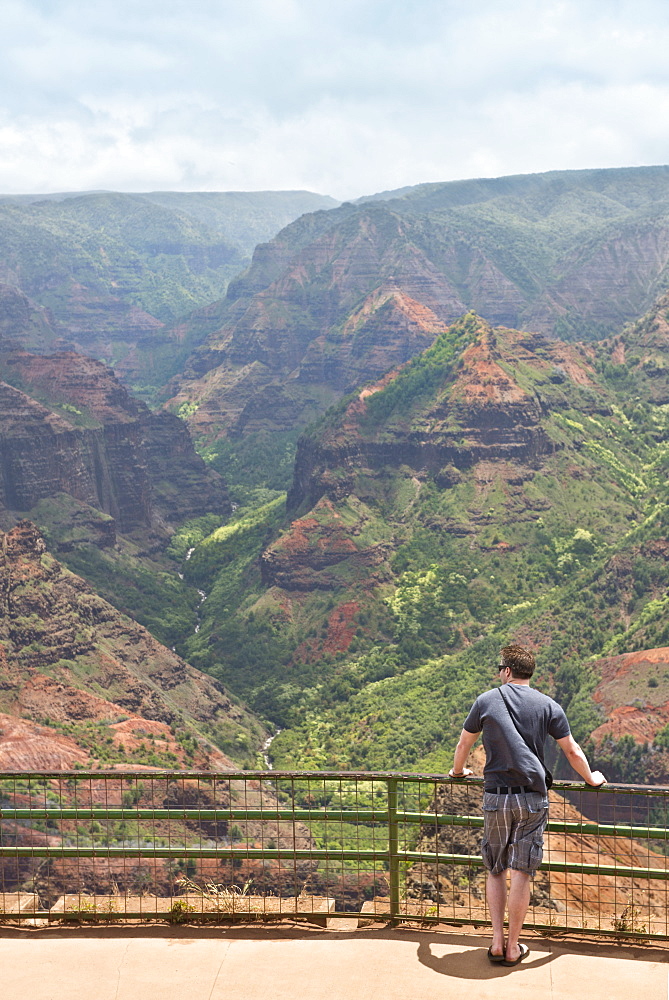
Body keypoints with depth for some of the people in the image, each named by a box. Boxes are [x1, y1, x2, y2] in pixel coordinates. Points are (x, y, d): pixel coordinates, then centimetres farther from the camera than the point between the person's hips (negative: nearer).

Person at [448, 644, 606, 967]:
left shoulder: (486, 701, 3)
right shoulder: (548, 706, 2)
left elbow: (464, 743, 16)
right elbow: (572, 751, 7)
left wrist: (458, 771, 35)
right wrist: (591, 779, 25)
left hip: (495, 797, 1)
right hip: (532, 799, 0)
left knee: (495, 871, 13)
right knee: (520, 874, 3)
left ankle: (497, 943, 9)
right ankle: (513, 948, 9)